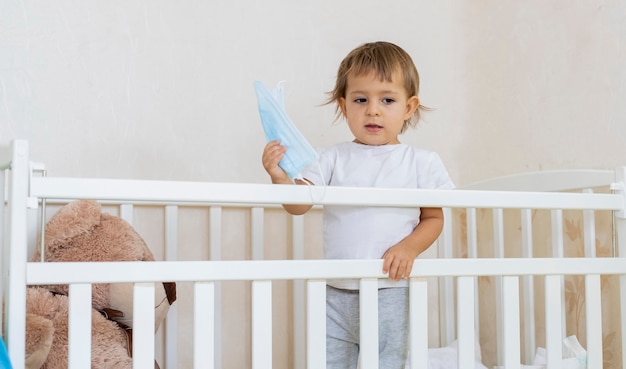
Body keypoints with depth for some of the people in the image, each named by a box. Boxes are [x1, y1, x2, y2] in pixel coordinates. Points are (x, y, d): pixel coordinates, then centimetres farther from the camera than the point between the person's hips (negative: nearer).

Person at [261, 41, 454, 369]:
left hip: (390, 295, -1)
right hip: (336, 294, 1)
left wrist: (409, 247, -13)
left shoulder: (422, 163, 2)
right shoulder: (333, 159, 3)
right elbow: (298, 205, -6)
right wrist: (280, 177, -25)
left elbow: (434, 218, 4)